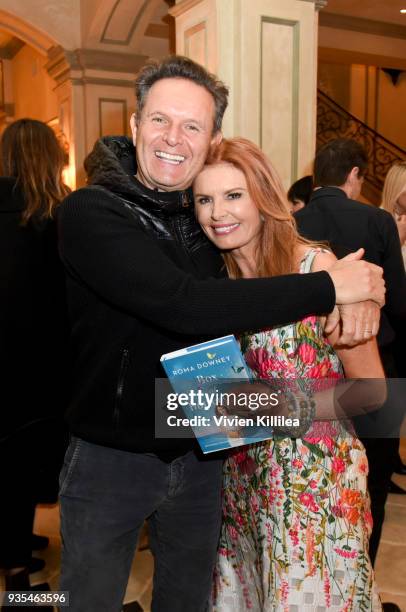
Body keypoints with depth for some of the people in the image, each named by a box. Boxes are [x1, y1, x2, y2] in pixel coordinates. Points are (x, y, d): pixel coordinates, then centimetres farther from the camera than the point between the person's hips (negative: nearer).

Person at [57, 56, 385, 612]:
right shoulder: (91, 212, -18)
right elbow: (187, 306, -33)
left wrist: (360, 293, -12)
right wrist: (329, 288, -27)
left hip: (201, 455, 5)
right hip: (110, 457, -4)